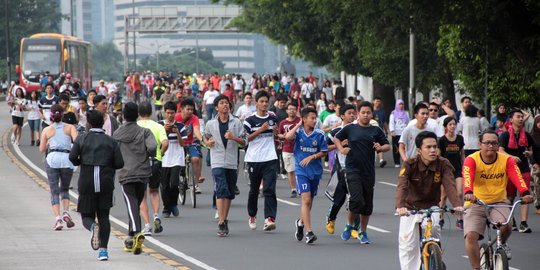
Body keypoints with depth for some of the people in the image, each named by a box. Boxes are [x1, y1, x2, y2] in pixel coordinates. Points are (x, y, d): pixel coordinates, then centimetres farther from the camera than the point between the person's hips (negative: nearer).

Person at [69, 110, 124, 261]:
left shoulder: (82, 139, 1)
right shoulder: (110, 141, 4)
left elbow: (72, 157, -11)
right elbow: (119, 163, -2)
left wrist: (81, 163, 10)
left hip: (87, 182, -1)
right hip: (106, 182, 1)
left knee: (86, 216, 8)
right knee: (104, 216, 9)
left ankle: (92, 227, -28)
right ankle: (103, 249, -1)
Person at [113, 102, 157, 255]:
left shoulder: (117, 134, 4)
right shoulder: (144, 132, 0)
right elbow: (153, 146, -14)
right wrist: (151, 155, 7)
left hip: (125, 175, -1)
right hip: (143, 173, 1)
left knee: (132, 206, -10)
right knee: (136, 206, 15)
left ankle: (137, 233, -34)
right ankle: (131, 239, 21)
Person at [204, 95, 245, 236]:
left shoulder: (236, 122, 4)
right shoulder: (211, 124, 4)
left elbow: (243, 142, 5)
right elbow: (206, 137, 20)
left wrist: (233, 138, -14)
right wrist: (208, 142, -3)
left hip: (232, 162, 3)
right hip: (217, 162, -2)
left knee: (229, 193, 9)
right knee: (221, 190, -16)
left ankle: (224, 220, 22)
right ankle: (221, 223, -20)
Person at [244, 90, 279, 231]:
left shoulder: (273, 118, 8)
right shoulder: (250, 120, -1)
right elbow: (245, 139, -7)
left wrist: (276, 131, 0)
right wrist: (260, 130, -16)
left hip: (270, 158, 1)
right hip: (254, 158, -1)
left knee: (269, 189, -12)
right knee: (254, 190, 12)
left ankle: (270, 218, -19)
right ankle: (252, 216, 31)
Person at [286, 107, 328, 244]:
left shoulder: (319, 134, -1)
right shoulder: (298, 132, -5)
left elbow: (324, 152, 3)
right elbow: (288, 137, -25)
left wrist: (311, 157, -12)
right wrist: (298, 125, -14)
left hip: (315, 171, 3)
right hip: (301, 171, -3)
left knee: (309, 201, 15)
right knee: (306, 199, -15)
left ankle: (301, 222, 42)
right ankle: (308, 232, -17)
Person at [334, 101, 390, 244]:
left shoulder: (376, 131, 7)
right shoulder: (350, 129, 4)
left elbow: (387, 146, 9)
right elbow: (336, 138, 17)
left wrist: (380, 148, -13)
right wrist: (341, 149, -1)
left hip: (368, 172, 3)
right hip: (352, 169, -3)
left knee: (367, 205, 7)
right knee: (356, 200, -17)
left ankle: (363, 232, 21)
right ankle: (349, 226, 7)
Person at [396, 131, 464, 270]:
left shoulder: (443, 164, -14)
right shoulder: (410, 165, -19)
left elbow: (449, 185, -28)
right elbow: (402, 186, -34)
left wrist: (457, 205, -47)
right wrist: (400, 206, -53)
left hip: (431, 207, 0)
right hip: (411, 208, 0)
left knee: (433, 227, -29)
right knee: (408, 247, -3)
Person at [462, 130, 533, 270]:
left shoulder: (506, 160, -5)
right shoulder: (472, 160, -10)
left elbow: (517, 177, -21)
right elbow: (467, 177, -29)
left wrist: (525, 193, -41)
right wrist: (468, 193, -51)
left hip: (498, 202, 1)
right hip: (475, 203, -1)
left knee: (505, 226, -27)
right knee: (471, 236, -19)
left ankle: (503, 244, 9)